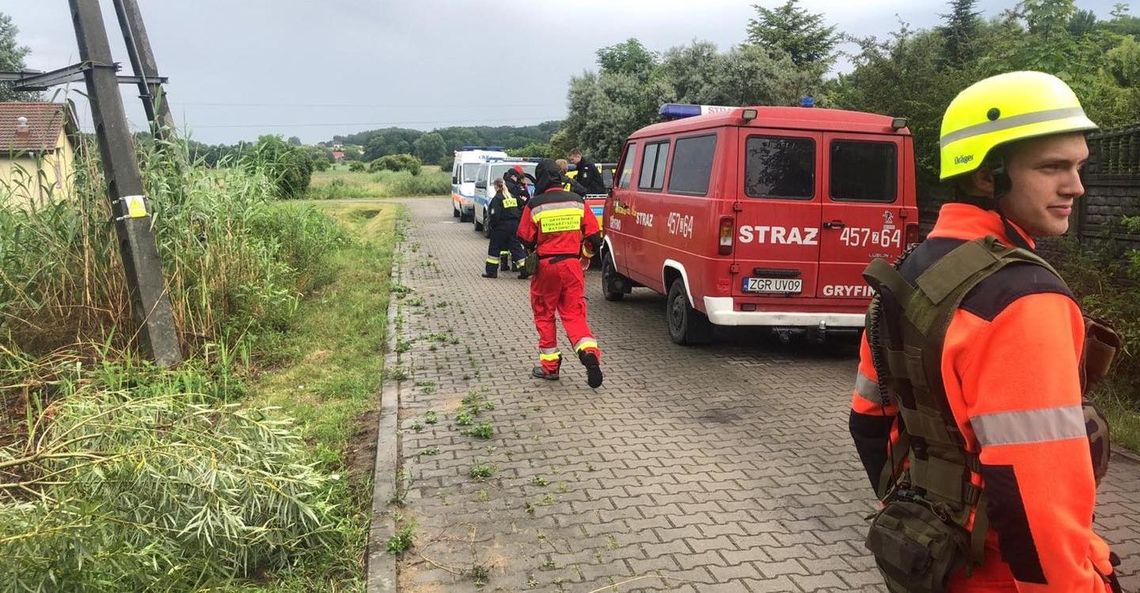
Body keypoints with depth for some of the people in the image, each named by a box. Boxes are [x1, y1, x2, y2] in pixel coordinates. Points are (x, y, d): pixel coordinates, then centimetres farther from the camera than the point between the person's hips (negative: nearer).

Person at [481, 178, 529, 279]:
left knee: (494, 248, 8)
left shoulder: (497, 198, -12)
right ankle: (525, 271, 2)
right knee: (516, 247, 8)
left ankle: (491, 271, 12)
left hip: (501, 227, -6)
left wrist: (491, 225, -3)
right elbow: (520, 211, 12)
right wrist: (517, 223, 16)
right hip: (514, 226, 6)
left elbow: (495, 215, -18)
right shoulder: (513, 197, 9)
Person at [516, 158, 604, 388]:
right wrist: (584, 254, 22)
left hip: (546, 266, -2)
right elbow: (593, 236, 3)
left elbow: (526, 240, -2)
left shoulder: (534, 205, -7)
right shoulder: (577, 201, 1)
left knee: (544, 314, 12)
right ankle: (589, 352, -14)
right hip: (572, 265, 2)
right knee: (574, 313, 9)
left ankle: (549, 366, 16)